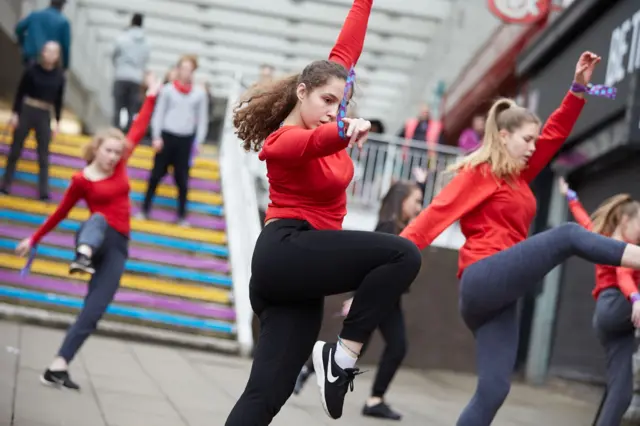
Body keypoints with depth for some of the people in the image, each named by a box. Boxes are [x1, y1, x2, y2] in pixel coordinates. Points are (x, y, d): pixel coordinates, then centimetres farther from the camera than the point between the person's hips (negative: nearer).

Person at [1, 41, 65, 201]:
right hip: (26, 111, -1)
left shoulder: (59, 75, 0)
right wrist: (15, 113, -6)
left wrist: (58, 122, 6)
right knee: (15, 150, 6)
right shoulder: (32, 70, -6)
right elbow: (20, 92, -2)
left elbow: (59, 100, 7)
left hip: (45, 116, 1)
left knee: (43, 156, 1)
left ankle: (44, 191, 2)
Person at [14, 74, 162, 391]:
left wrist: (151, 97, 16)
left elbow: (138, 130, 12)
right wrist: (34, 239, 12)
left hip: (117, 245, 3)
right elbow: (60, 213, 7)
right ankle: (83, 256, -70)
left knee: (93, 311, -5)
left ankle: (58, 367, -7)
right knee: (98, 219, -39)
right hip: (94, 238, -3)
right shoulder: (82, 180, -4)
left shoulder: (119, 165, 6)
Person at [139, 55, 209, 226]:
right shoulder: (168, 89, -1)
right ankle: (145, 209, 13)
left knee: (182, 179, 3)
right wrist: (156, 137, -5)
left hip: (187, 139, 0)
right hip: (167, 135, 0)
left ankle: (182, 215, 11)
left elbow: (203, 120, 5)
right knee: (157, 174, 3)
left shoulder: (200, 93, 1)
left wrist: (198, 143, 0)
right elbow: (158, 114, 2)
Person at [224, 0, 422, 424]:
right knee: (403, 254, -21)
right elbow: (310, 144, -38)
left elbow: (346, 50, 18)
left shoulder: (323, 122, 11)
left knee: (267, 392, 0)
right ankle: (343, 354, -16)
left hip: (294, 267, 9)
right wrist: (342, 133, -58)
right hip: (287, 253, -9)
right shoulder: (282, 142, -12)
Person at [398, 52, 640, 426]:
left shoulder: (518, 176, 22)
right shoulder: (479, 174, 0)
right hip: (484, 281, -8)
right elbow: (432, 218, -10)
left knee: (493, 390, 0)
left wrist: (579, 89, 14)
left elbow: (555, 134, 23)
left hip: (499, 297, 9)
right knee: (568, 235, -17)